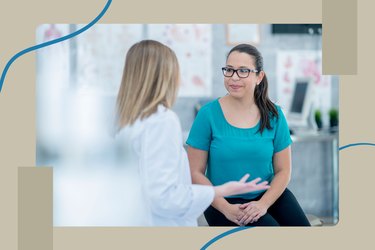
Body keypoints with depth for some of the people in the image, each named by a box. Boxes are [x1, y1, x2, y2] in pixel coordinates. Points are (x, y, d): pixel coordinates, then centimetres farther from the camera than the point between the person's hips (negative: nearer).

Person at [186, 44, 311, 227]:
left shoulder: (273, 115, -1)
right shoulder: (208, 114, -8)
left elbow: (283, 171, 2)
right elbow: (195, 172, -7)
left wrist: (263, 204, -14)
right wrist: (227, 209, -16)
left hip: (267, 194, 3)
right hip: (224, 201, -3)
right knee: (269, 225, -26)